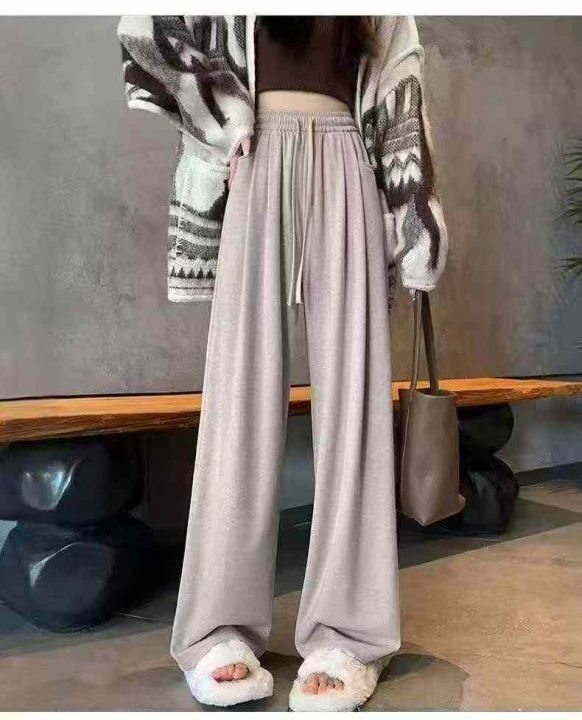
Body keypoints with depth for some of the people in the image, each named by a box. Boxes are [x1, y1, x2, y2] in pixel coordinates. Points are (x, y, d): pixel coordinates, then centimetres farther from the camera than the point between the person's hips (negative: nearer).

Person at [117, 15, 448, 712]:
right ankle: (223, 627, -7)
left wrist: (415, 235, 6)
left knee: (351, 395, -8)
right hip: (261, 167, -1)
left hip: (347, 175, 2)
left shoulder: (382, 19, 24)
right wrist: (225, 126, 0)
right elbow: (145, 28, 10)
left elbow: (400, 110, 16)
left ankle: (346, 633, -6)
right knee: (243, 390, -10)